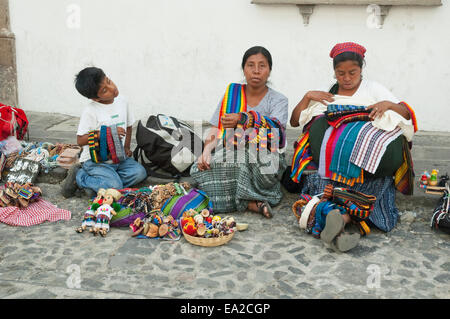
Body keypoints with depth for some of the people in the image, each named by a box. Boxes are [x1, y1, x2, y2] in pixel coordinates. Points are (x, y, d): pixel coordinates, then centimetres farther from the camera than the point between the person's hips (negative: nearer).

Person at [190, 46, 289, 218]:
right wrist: (206, 151, -14)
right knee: (198, 170, -27)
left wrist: (242, 119, -34)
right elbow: (216, 129, 7)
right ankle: (251, 203, -26)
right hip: (229, 160, 3)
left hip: (266, 161, -3)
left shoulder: (279, 100, 3)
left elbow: (276, 128, -18)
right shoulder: (232, 94, 12)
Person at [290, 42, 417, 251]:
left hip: (366, 157, -1)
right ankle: (339, 232, -52)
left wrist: (388, 104, -10)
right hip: (330, 159, 1)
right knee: (316, 178, -33)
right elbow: (294, 121, 19)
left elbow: (408, 114, 11)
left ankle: (341, 218, -52)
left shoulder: (373, 89, 18)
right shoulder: (326, 94, 22)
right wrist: (308, 96, 5)